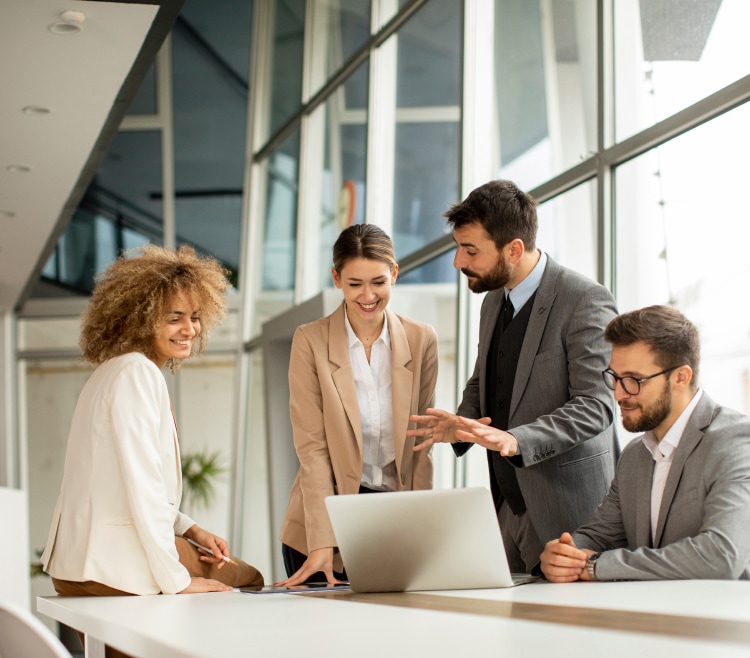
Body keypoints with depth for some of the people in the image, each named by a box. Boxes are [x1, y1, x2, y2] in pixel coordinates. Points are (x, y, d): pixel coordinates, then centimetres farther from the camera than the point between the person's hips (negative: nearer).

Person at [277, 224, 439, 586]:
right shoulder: (310, 340, -5)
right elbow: (312, 445, -9)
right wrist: (322, 540, -17)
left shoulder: (421, 340, 2)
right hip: (330, 514, -2)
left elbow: (421, 441, 4)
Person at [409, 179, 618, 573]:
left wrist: (515, 440, -30)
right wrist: (461, 424, 2)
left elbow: (595, 404, -19)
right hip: (507, 505, 7)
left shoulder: (585, 300, -13)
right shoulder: (494, 301, 13)